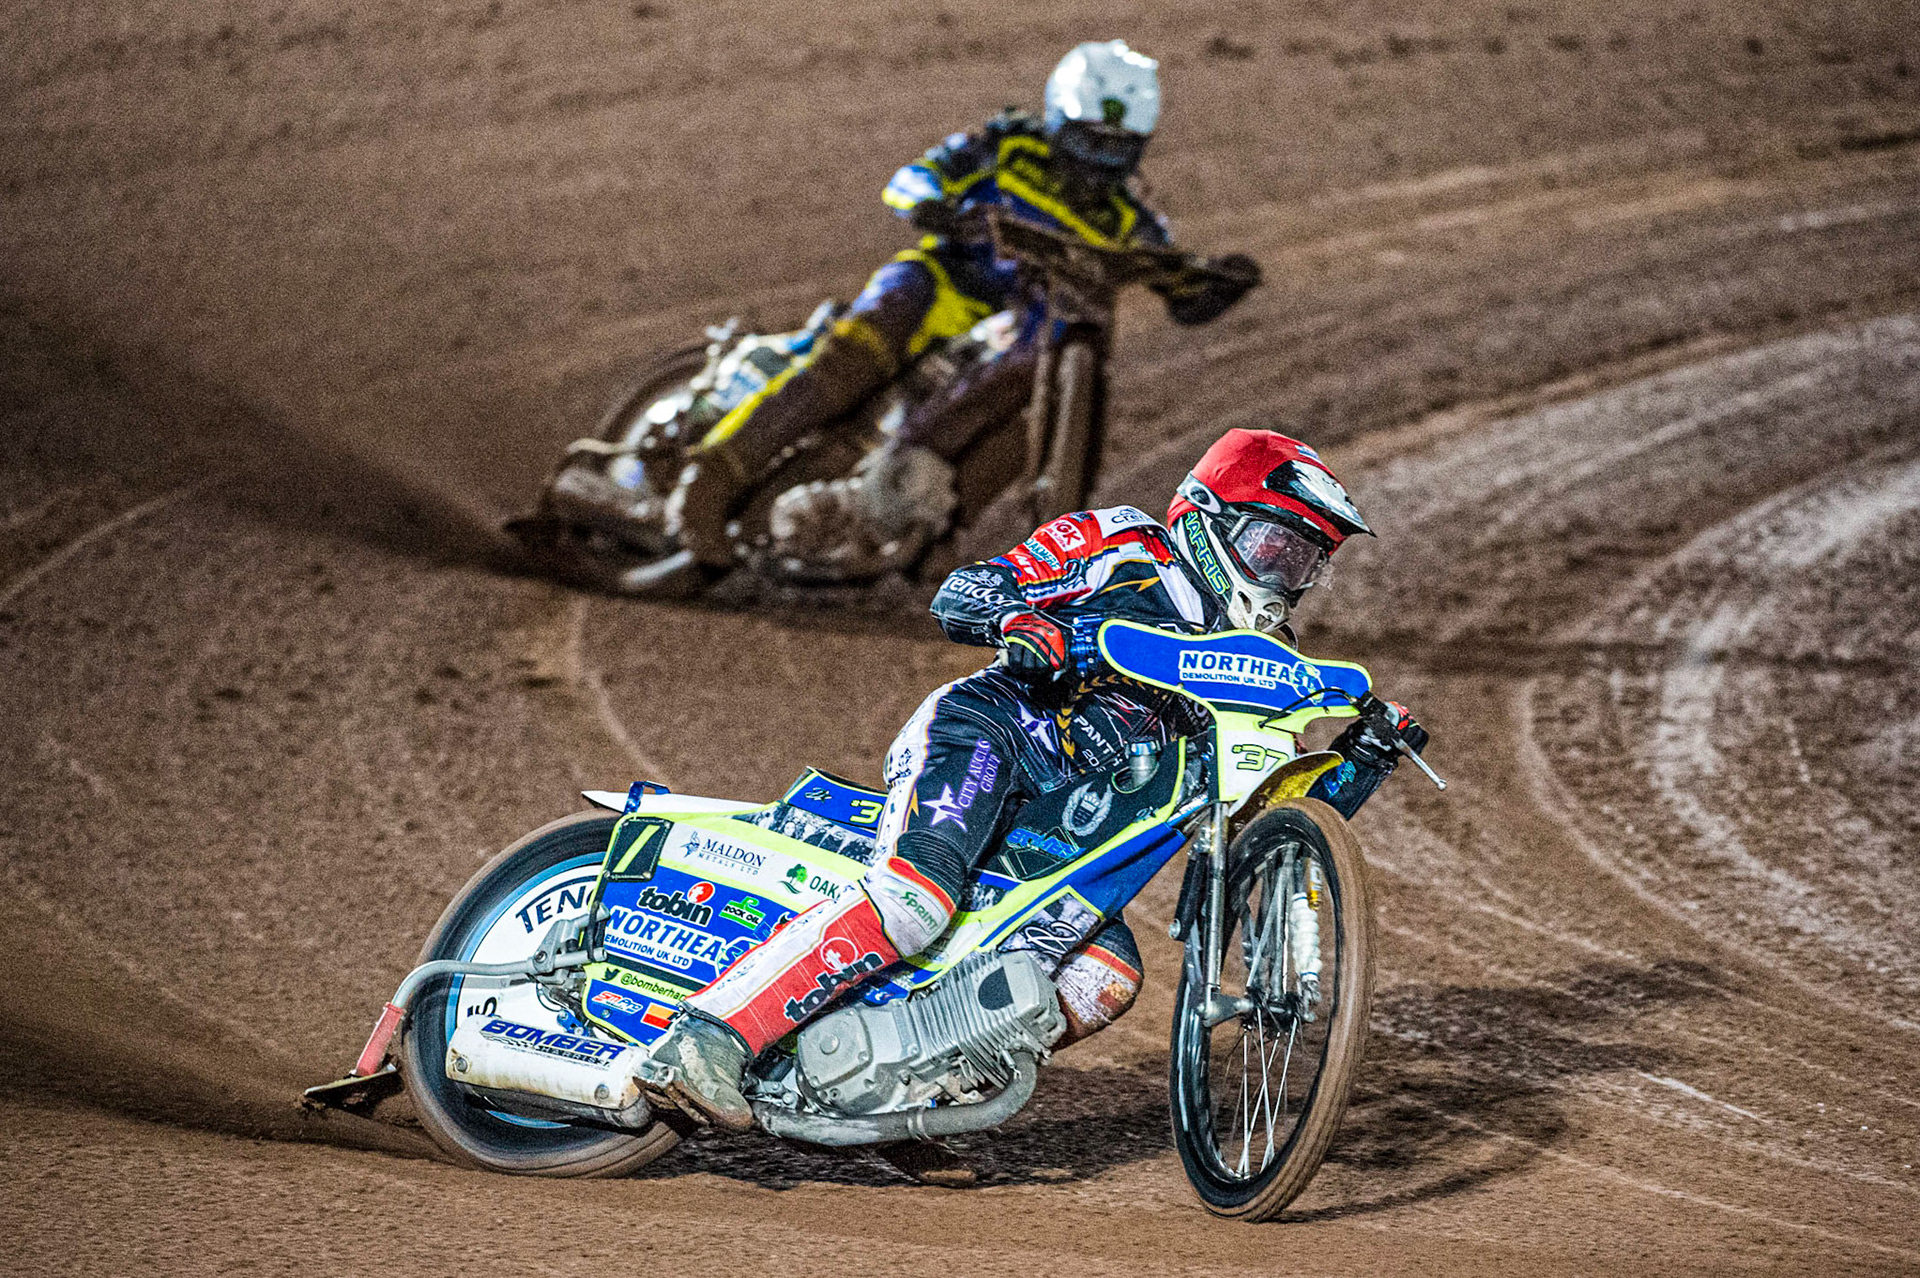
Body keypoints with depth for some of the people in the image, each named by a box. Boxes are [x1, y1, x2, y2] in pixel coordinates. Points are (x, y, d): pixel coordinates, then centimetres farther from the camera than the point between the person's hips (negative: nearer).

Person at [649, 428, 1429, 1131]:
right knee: (913, 899, -33)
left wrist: (1363, 759, 3)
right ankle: (714, 1029, -36)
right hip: (979, 732, -7)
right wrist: (1019, 617, -21)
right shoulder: (1126, 547, 7)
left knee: (1106, 982, -19)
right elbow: (957, 595, 0)